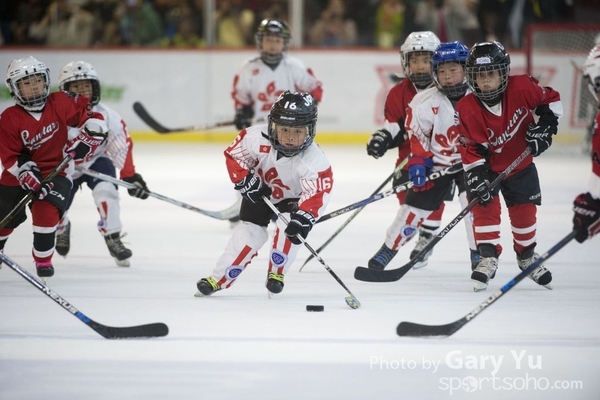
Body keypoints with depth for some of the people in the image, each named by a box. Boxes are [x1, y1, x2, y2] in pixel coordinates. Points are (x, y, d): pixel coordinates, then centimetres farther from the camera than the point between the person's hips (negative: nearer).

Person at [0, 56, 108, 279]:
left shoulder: (60, 103, -11)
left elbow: (93, 118, -2)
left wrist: (83, 141, -14)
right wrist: (30, 177, -28)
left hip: (54, 172, -1)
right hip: (18, 177, 1)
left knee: (46, 212, -24)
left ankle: (43, 260, -7)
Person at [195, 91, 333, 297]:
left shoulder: (315, 161, -36)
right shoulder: (256, 138, -32)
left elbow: (316, 195, -41)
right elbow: (233, 154, -16)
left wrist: (304, 217, -54)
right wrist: (244, 180, -23)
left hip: (291, 198, -1)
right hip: (260, 192, 1)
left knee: (289, 228, -24)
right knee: (250, 232, -7)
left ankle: (276, 274, -1)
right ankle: (217, 279, 0)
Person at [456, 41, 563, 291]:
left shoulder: (522, 88, -24)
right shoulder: (466, 110, -26)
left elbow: (551, 99, -8)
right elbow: (470, 150, -24)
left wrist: (544, 126, -17)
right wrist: (476, 177, -32)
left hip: (520, 163, 2)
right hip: (487, 165, -2)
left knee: (525, 211, 10)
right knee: (485, 206, -18)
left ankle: (527, 256, 32)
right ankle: (488, 257, -8)